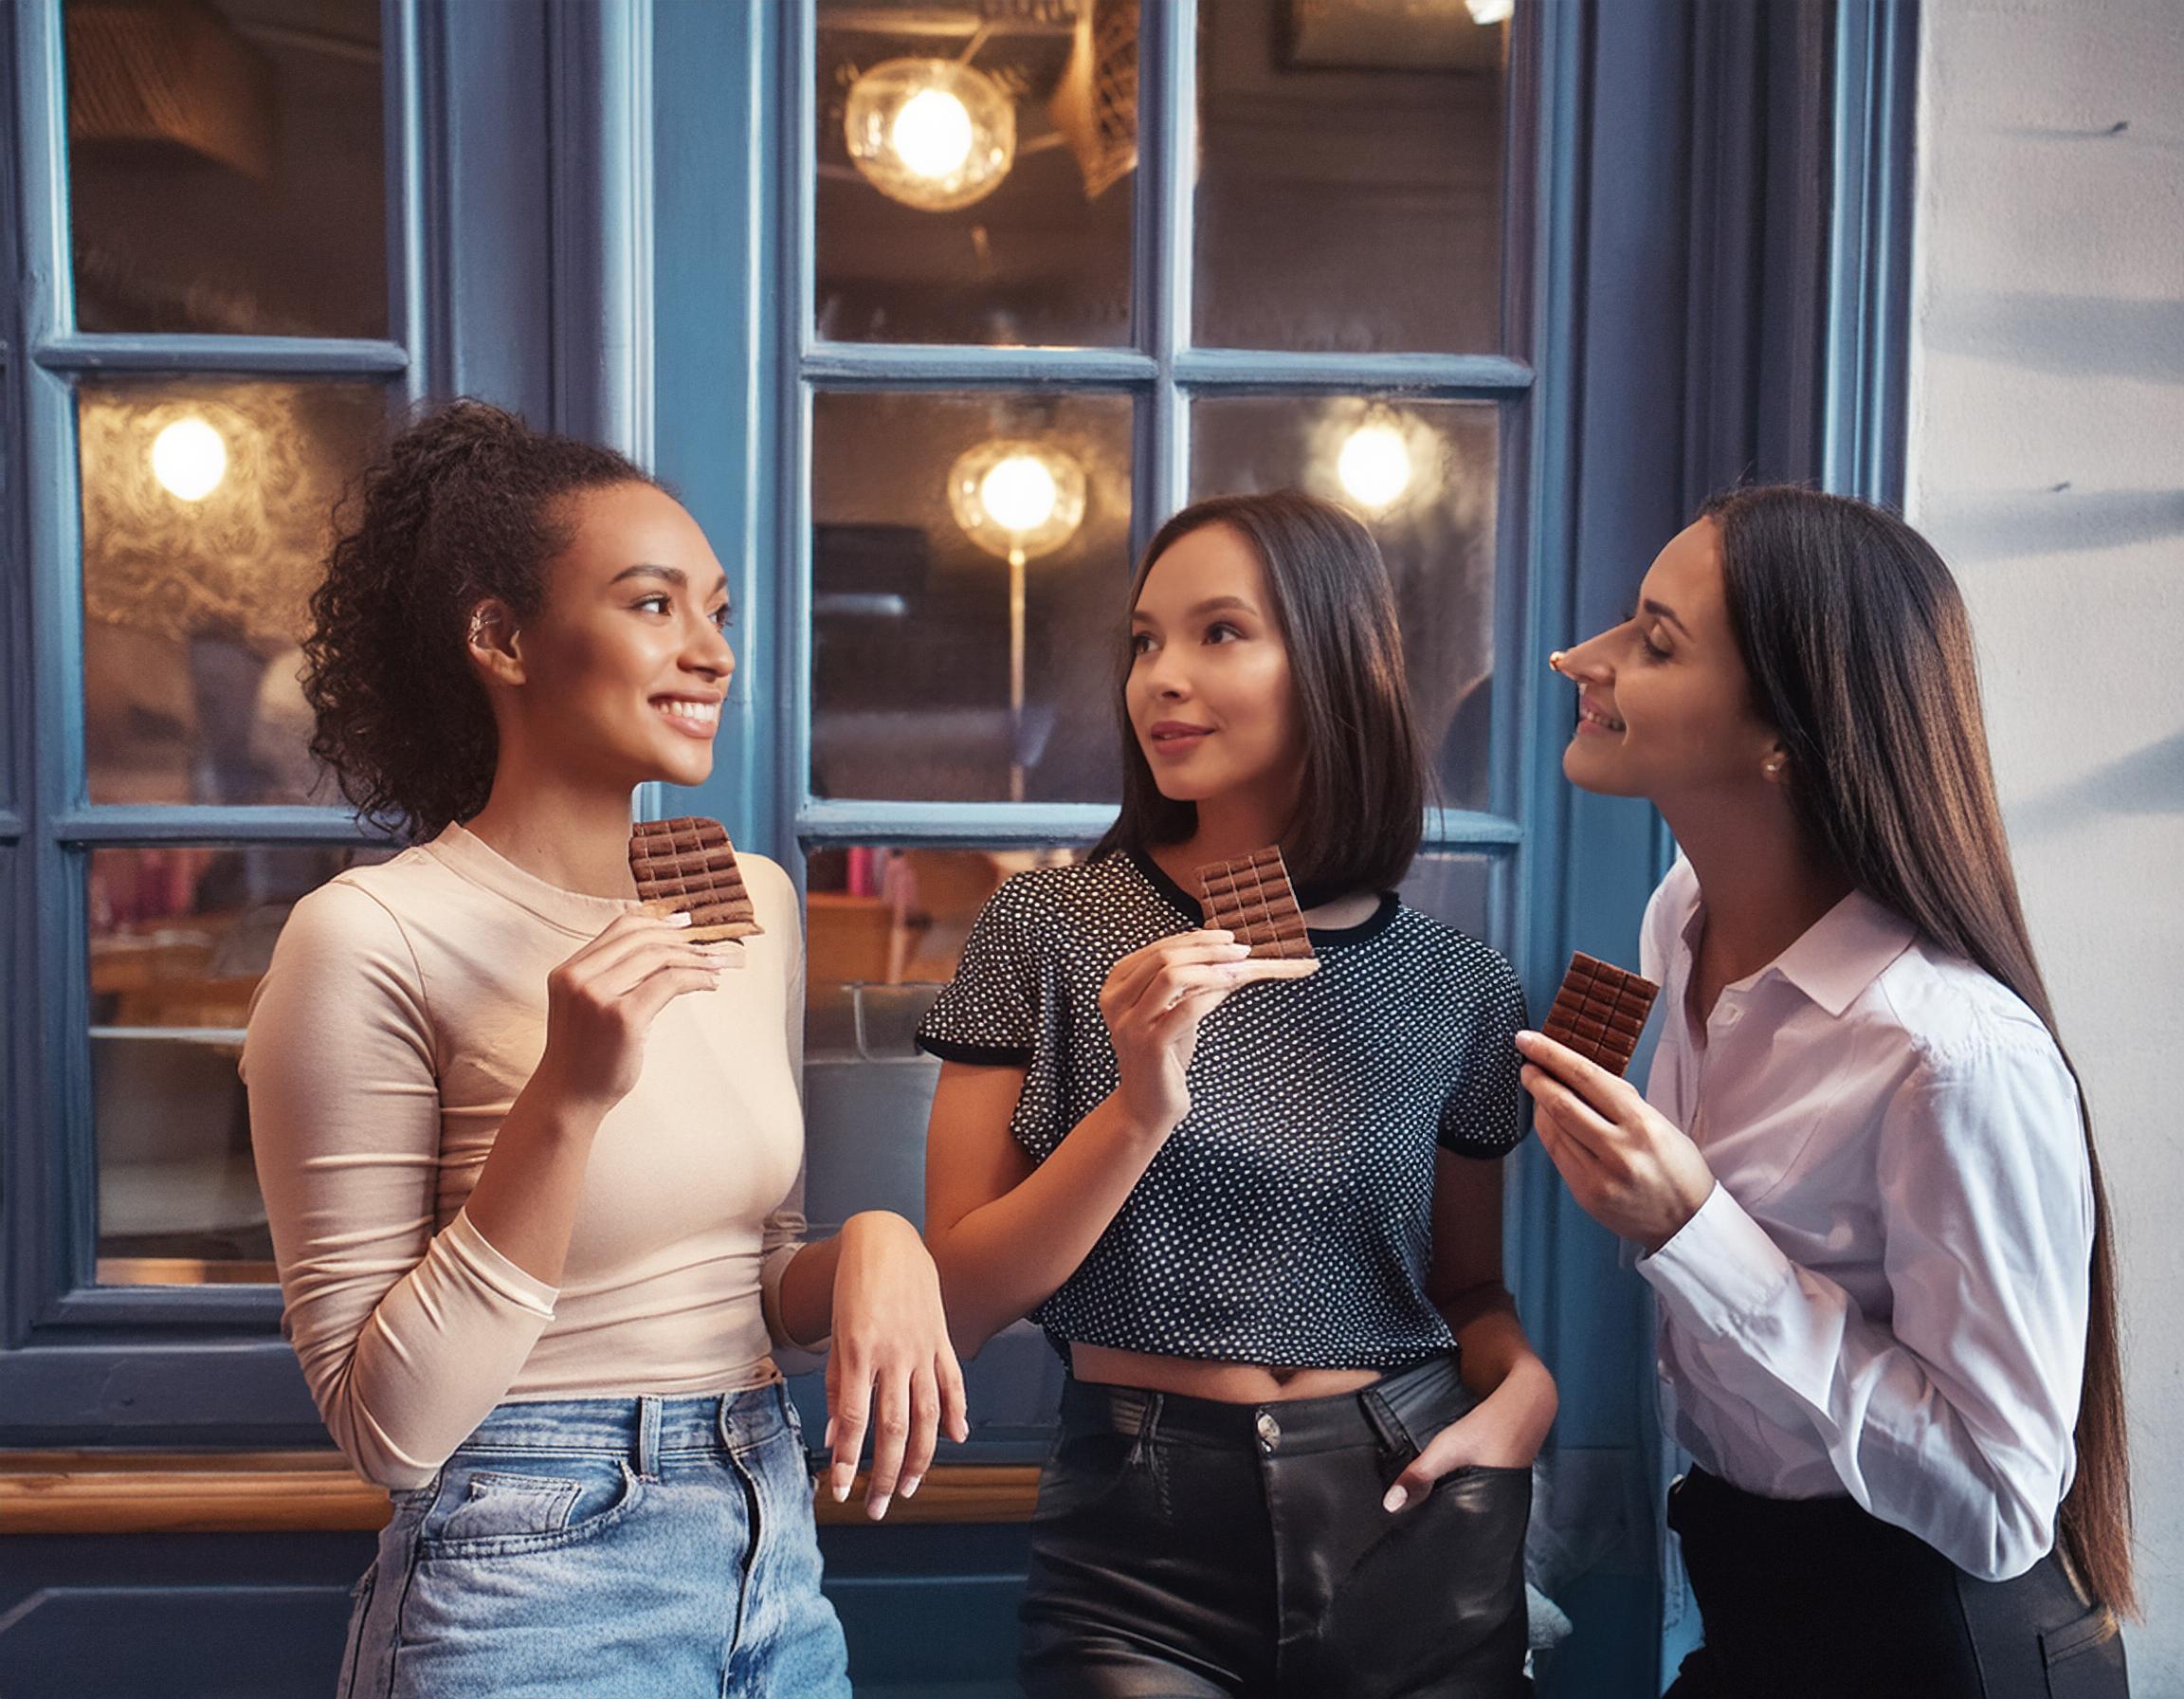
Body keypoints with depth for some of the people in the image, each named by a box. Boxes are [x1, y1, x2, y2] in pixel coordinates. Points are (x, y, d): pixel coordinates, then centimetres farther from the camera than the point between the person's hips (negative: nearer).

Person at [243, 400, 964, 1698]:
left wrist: (873, 1250, -10)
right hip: (531, 1589, -5)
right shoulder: (374, 940, -17)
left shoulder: (755, 902, 1)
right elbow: (387, 1429, -15)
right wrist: (568, 1097, -25)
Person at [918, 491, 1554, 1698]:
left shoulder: (1459, 990, -2)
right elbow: (957, 1303, -9)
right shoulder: (1048, 930, -6)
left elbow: (1471, 1287, 11)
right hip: (1137, 1534, -2)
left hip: (1409, 1526, 2)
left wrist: (1524, 1386, -9)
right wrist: (1139, 1110, -22)